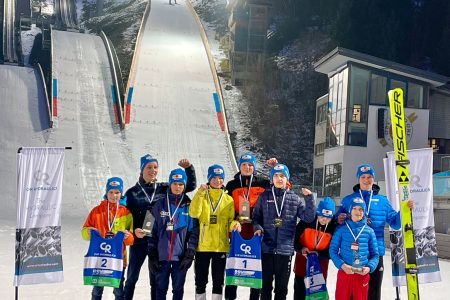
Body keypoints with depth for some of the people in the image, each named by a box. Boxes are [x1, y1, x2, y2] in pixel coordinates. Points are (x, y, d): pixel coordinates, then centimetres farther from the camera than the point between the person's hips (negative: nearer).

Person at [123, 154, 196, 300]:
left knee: (156, 279, 8)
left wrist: (189, 168, -10)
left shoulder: (164, 189, 6)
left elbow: (191, 185, 5)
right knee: (132, 277, 5)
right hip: (139, 240, -1)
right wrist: (134, 230, -16)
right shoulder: (132, 193, 2)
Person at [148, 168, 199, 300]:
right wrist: (152, 254, -1)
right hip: (162, 255, 1)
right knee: (161, 287, 7)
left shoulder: (189, 205, 2)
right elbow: (153, 230, 4)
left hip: (181, 255, -1)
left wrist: (190, 254, -7)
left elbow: (194, 232, 0)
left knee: (178, 288, 8)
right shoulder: (160, 204, 4)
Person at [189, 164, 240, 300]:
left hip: (221, 246, 1)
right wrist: (200, 193, -19)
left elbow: (230, 220, 9)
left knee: (218, 280, 8)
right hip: (202, 245, -1)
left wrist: (234, 224, -14)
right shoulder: (202, 196, 3)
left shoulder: (228, 199, 8)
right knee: (201, 279, 5)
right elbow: (193, 213, -14)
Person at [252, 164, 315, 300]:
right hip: (266, 248, 0)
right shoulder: (264, 196, 5)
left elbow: (308, 218, 1)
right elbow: (256, 216, 8)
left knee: (282, 285, 8)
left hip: (285, 249, 0)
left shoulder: (295, 199, 6)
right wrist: (258, 228, -12)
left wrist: (309, 198, -10)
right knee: (266, 284, 7)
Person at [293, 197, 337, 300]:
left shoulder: (334, 227, -14)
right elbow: (294, 238, -8)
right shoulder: (306, 221, -17)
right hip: (302, 259, 0)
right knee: (299, 290, 11)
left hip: (321, 263, 0)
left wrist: (319, 254, -24)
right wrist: (301, 249, -25)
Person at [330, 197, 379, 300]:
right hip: (344, 273, -1)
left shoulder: (369, 231, 5)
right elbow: (333, 250, -1)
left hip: (362, 275, 1)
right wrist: (342, 265, -16)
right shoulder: (341, 229, 1)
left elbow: (375, 254, 7)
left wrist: (369, 267, -11)